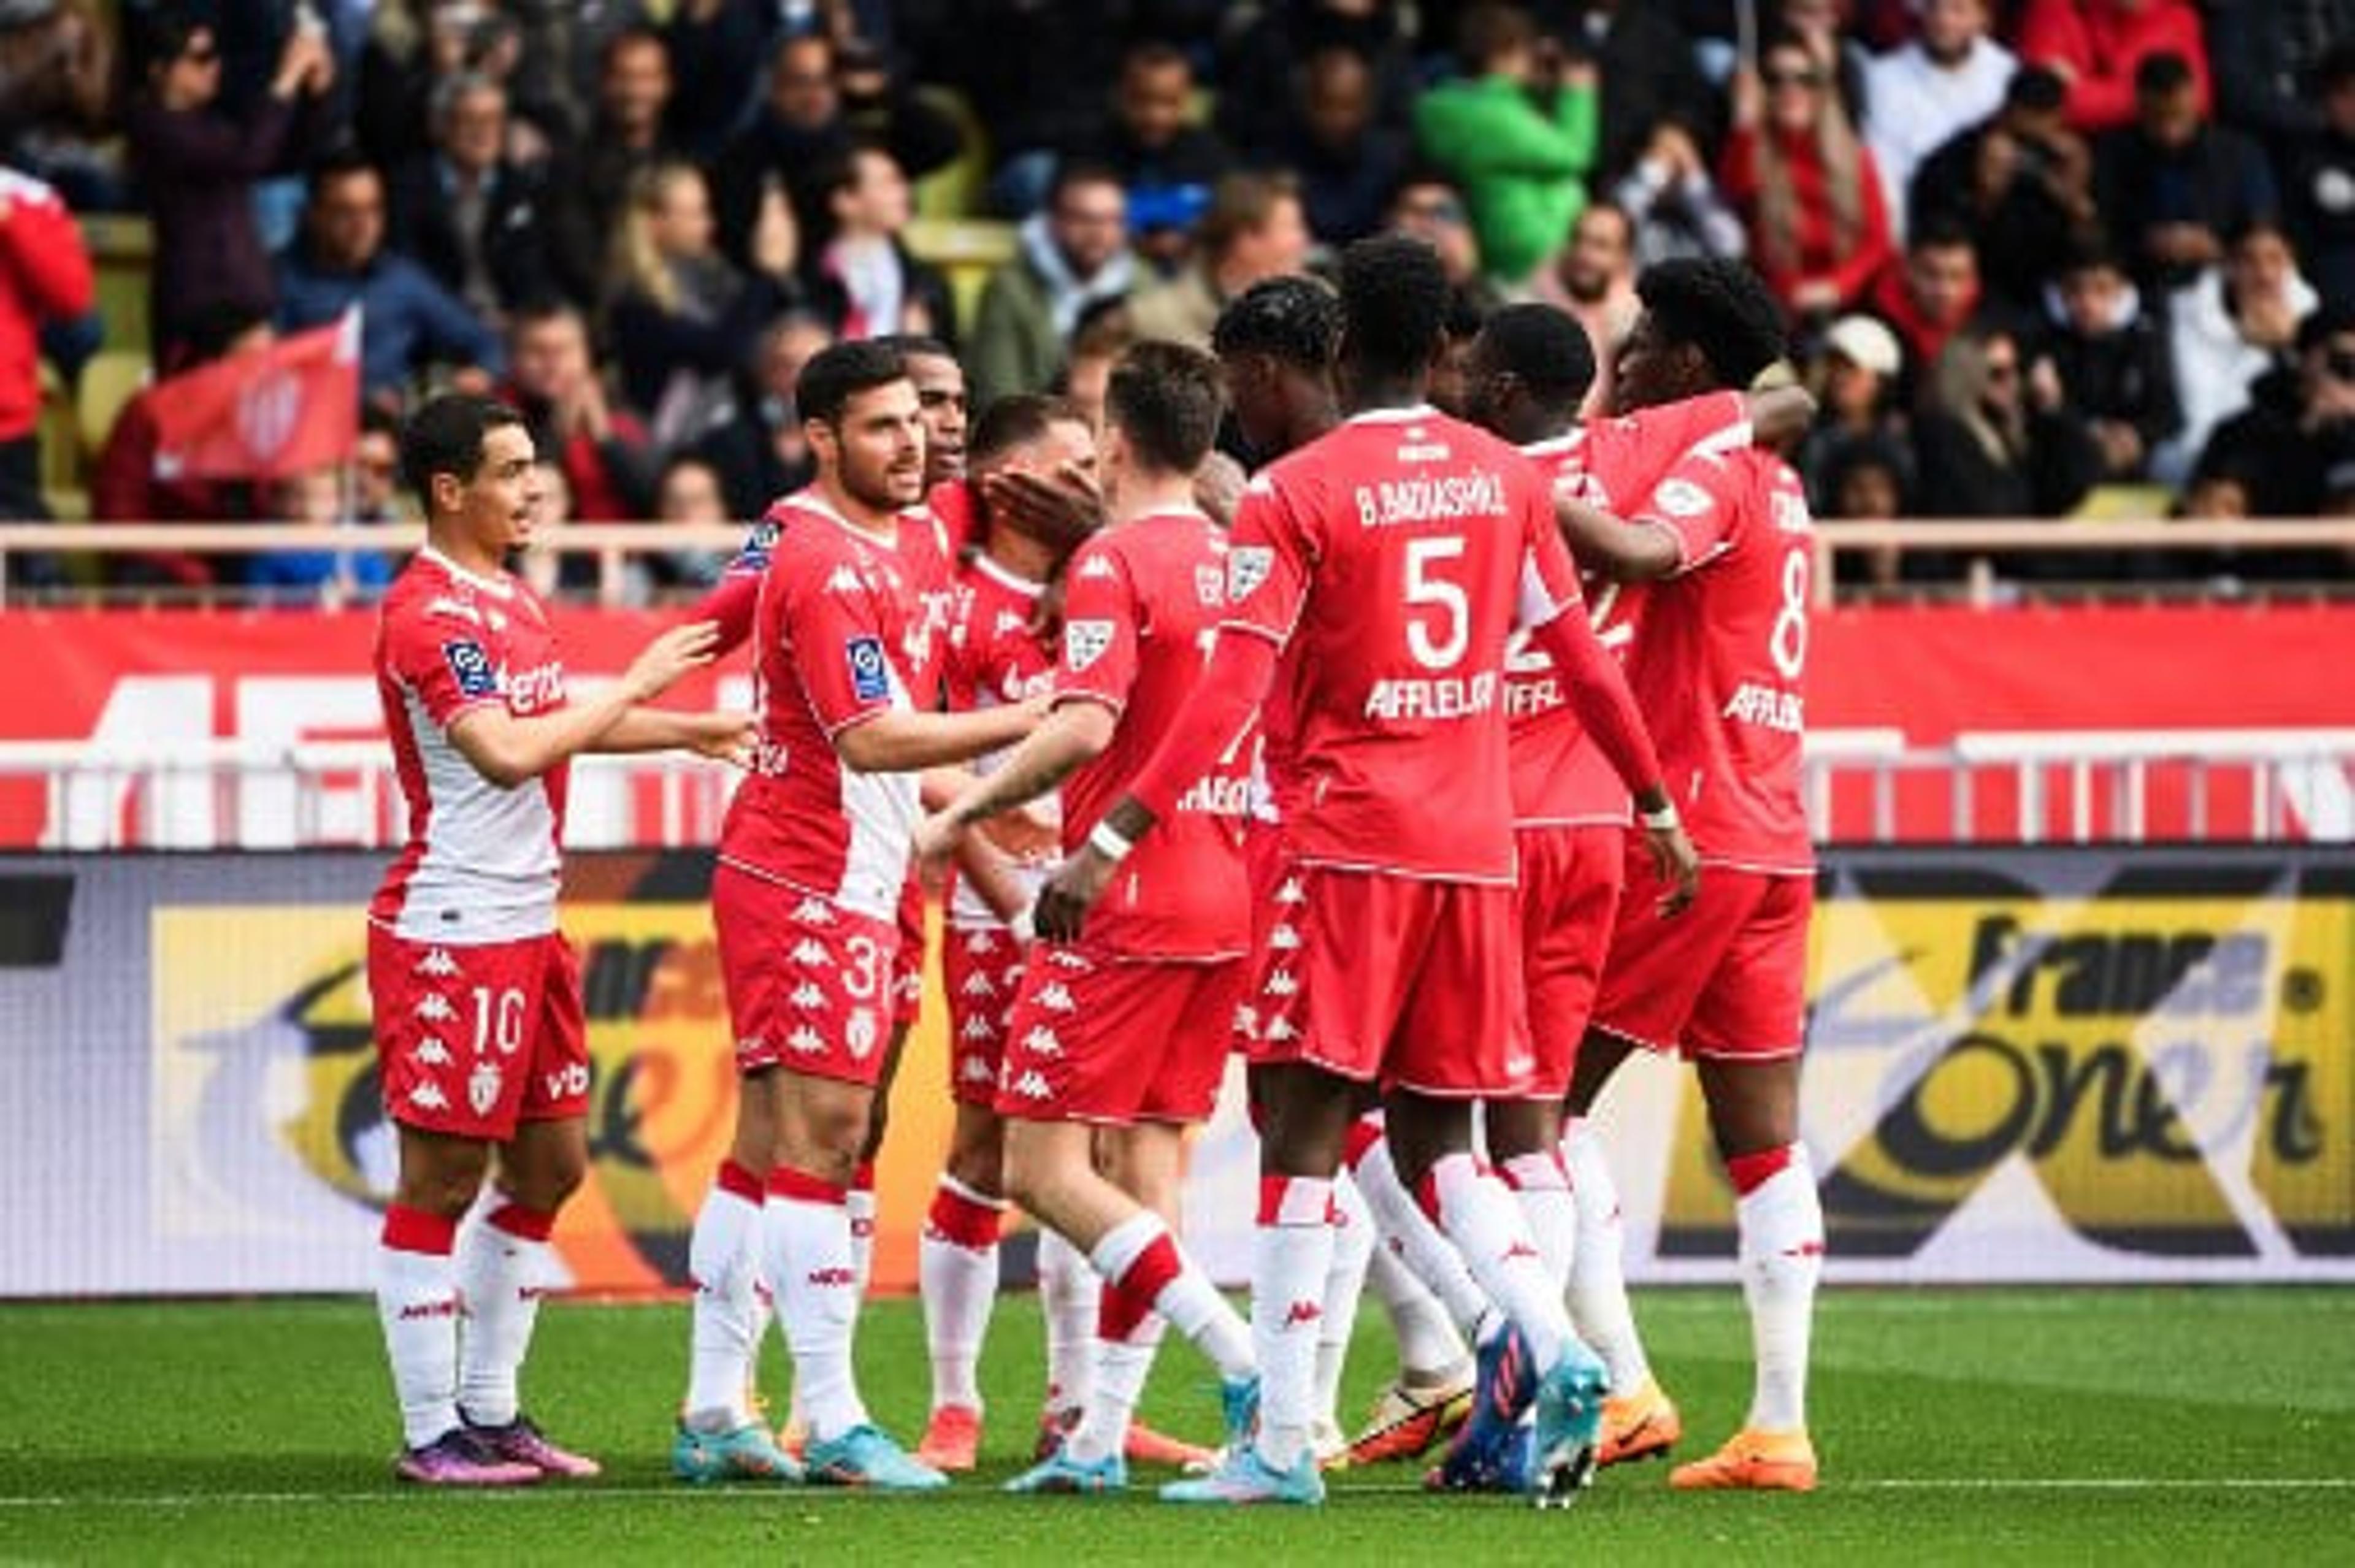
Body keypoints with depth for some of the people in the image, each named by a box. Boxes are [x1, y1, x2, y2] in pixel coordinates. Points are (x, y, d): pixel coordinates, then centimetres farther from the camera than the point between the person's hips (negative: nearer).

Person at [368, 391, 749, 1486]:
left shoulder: (510, 601, 15)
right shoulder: (429, 615, -16)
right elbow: (506, 752, -27)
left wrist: (695, 730, 25)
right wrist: (637, 685, -19)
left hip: (527, 924, 10)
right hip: (450, 932, -10)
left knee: (550, 1164, 13)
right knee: (441, 1178, -4)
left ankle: (490, 1411, 22)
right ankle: (431, 1433, 0)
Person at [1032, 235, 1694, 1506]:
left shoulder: (1295, 493, -7)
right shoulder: (1505, 477, 8)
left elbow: (1228, 695, -15)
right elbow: (1580, 658, 14)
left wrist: (1109, 842, -16)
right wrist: (1657, 805, 26)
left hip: (1347, 842, -5)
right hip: (1476, 847, 5)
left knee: (1301, 1131, -3)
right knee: (1436, 1140, 14)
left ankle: (1283, 1440, -8)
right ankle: (1551, 1350, -9)